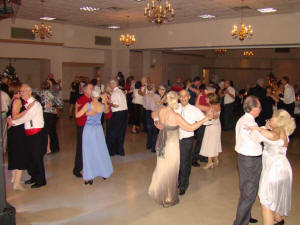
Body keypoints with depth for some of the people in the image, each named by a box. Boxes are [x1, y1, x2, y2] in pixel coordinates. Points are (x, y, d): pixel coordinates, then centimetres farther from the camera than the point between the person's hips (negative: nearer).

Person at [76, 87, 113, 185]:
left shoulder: (88, 105, -14)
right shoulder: (103, 106, -4)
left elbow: (77, 115, -12)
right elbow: (107, 111, 20)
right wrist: (105, 101, 12)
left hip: (88, 129, -3)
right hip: (98, 129, 3)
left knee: (89, 152, 5)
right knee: (101, 151, 17)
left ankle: (89, 177, 9)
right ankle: (105, 173, 30)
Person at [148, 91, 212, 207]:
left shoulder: (161, 111, -6)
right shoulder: (175, 116, -25)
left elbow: (153, 115, 17)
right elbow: (190, 128, -21)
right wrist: (205, 119, -14)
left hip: (161, 144, 7)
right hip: (171, 145, -6)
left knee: (161, 167, 25)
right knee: (170, 171, 10)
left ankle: (156, 190, 44)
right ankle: (168, 198, 24)